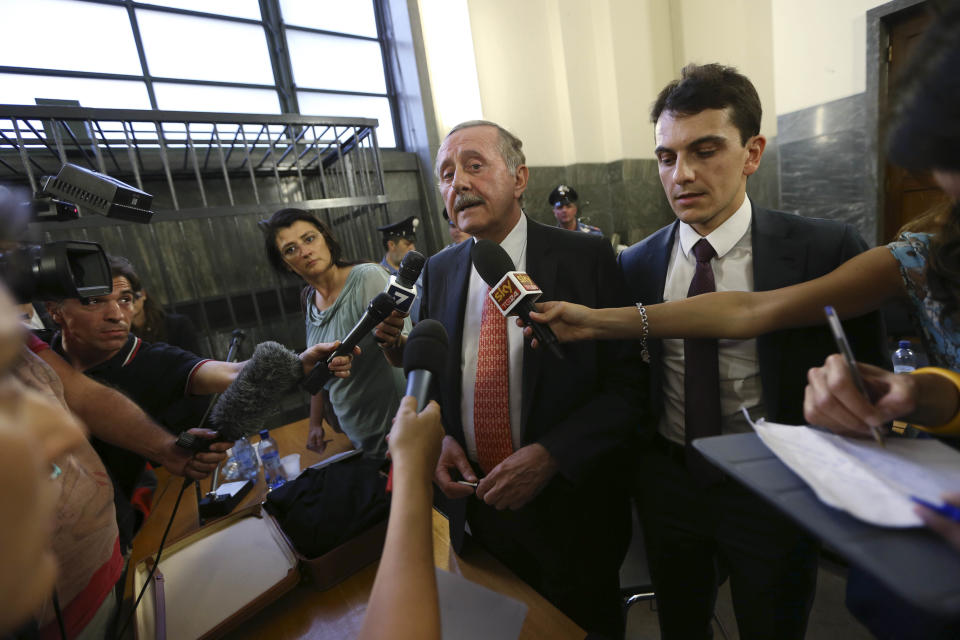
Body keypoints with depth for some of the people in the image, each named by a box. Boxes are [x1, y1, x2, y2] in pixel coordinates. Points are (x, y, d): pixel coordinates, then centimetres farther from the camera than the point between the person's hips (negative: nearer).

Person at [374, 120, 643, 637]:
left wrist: (550, 455, -24)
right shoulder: (437, 272, 0)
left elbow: (627, 385, -14)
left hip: (569, 508, -3)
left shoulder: (587, 258, -13)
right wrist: (437, 436, -9)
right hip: (475, 505, 4)